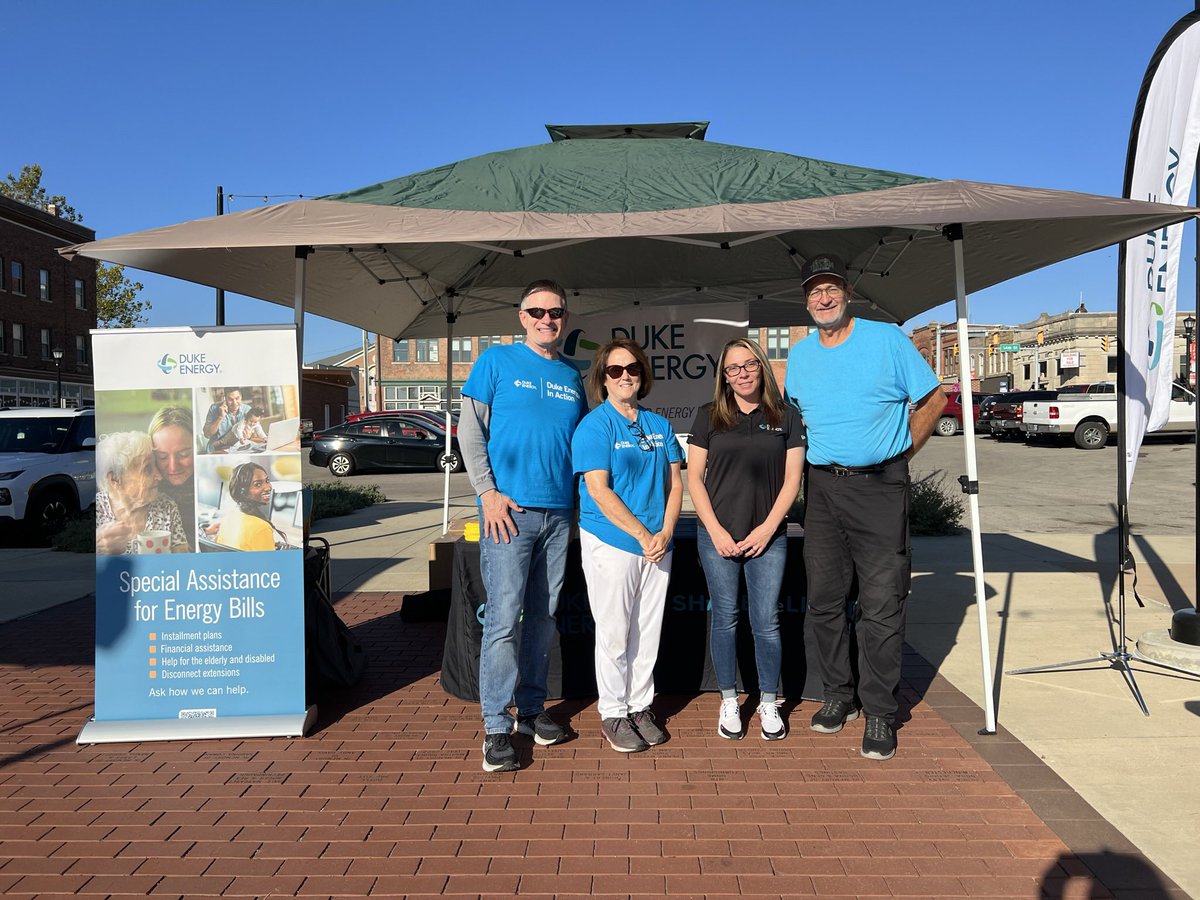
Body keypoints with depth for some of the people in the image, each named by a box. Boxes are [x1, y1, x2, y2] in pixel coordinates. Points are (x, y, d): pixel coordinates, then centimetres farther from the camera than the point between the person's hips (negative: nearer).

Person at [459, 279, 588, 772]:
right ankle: (496, 727, 2)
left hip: (558, 511, 5)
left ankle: (531, 708, 24)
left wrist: (580, 499, 9)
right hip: (509, 509, -5)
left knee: (543, 616, 11)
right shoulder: (496, 361, 2)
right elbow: (470, 431, -2)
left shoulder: (572, 376, 15)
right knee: (503, 618, -7)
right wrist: (488, 492, -11)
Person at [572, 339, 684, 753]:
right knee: (614, 636, 4)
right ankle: (613, 714, 19)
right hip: (611, 544, -5)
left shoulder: (658, 424, 11)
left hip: (657, 545, 5)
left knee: (648, 633, 13)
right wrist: (643, 536, -15)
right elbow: (599, 490, -15)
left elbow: (675, 483, 10)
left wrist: (665, 533, -5)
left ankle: (640, 707, 27)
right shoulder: (594, 425, -7)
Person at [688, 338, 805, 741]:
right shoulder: (709, 417, 3)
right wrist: (716, 530, -6)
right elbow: (694, 478, 2)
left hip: (768, 537, 0)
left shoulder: (786, 416, 4)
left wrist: (766, 529, -5)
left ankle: (769, 703, 20)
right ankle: (728, 702, 21)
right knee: (725, 619, 7)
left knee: (766, 622, 4)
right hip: (718, 537, 0)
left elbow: (791, 480, 3)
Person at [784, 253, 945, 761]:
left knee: (881, 605, -3)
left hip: (880, 489, -4)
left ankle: (880, 714, 8)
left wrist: (902, 452, 2)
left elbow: (933, 399, 4)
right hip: (823, 488, 4)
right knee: (823, 600, 8)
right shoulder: (799, 355, 11)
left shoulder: (887, 339, -1)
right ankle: (838, 695, 24)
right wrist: (824, 454, 12)